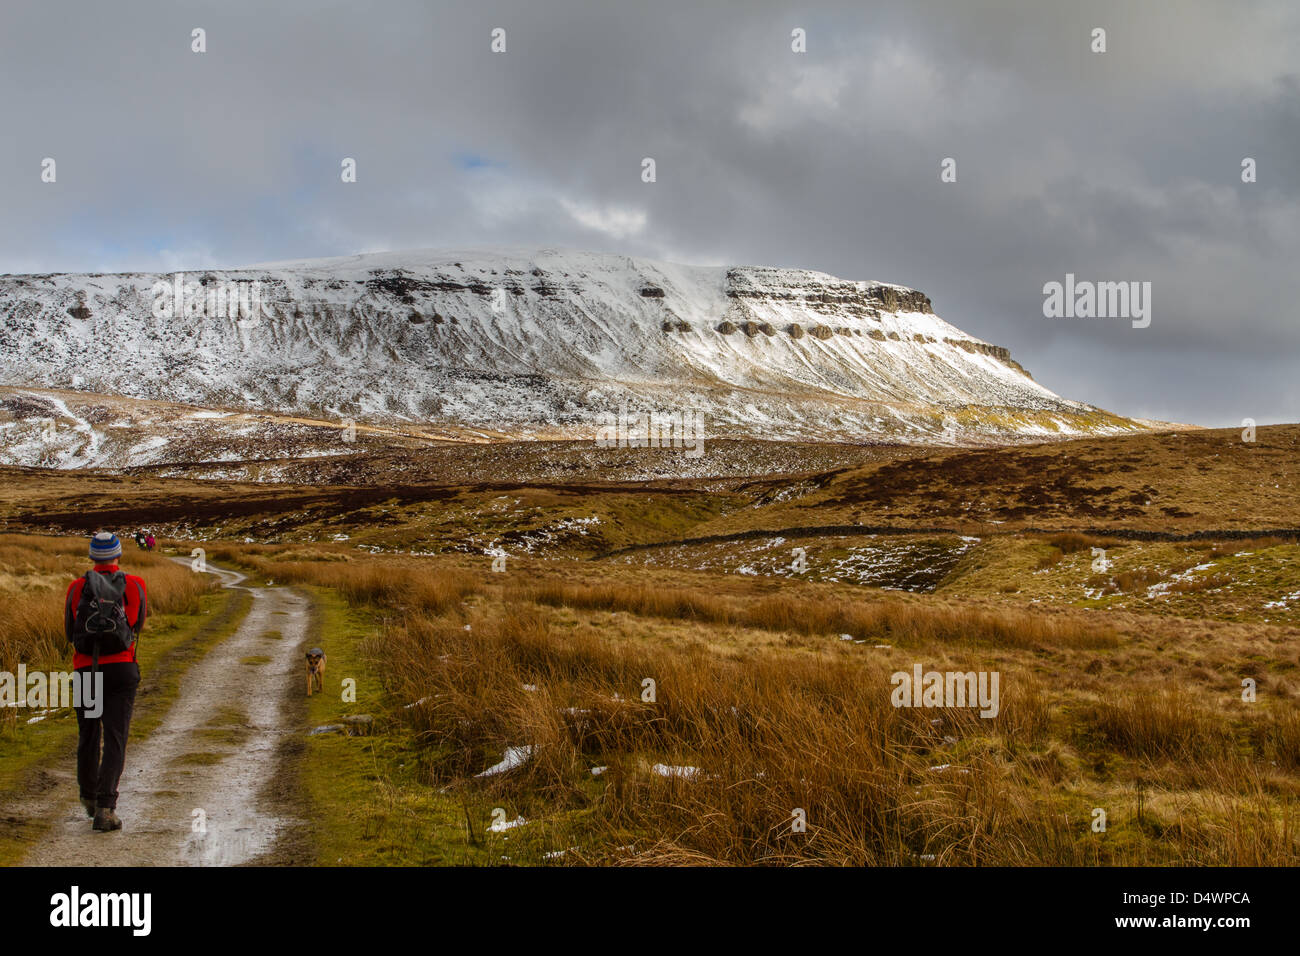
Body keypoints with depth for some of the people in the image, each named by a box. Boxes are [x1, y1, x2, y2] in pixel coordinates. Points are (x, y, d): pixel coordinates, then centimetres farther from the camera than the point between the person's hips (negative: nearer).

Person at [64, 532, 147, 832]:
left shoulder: (77, 587, 2)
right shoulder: (135, 585, 1)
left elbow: (69, 632, 13)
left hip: (86, 669, 2)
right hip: (122, 669, -2)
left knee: (88, 735, 18)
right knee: (115, 739, -4)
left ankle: (89, 797, 37)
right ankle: (105, 808, -15)